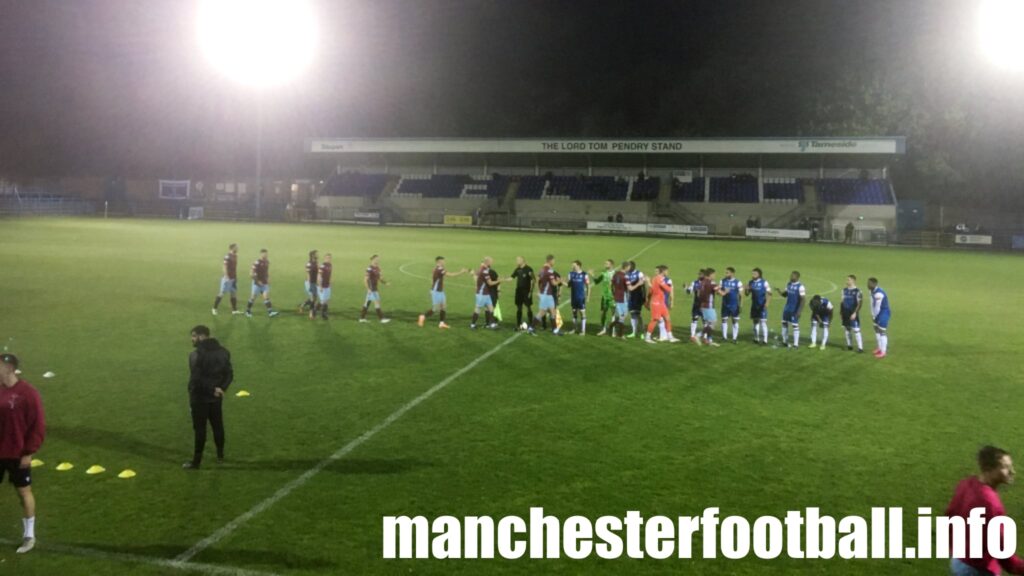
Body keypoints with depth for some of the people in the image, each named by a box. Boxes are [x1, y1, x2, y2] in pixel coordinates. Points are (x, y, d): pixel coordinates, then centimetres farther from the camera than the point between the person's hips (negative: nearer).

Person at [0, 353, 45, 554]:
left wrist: (29, 452, -13)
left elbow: (38, 425, -13)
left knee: (23, 491, 9)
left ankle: (29, 536, 23)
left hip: (17, 454, -5)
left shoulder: (27, 393, -16)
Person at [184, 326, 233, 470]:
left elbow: (197, 379, -24)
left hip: (200, 397, -6)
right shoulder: (223, 352, 4)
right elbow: (229, 374, 2)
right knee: (218, 426, 18)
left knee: (200, 429, 2)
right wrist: (222, 388, -8)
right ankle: (220, 455, 30)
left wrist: (212, 389, -16)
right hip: (216, 397, 6)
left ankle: (197, 461, 10)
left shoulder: (196, 354, -19)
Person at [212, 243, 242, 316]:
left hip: (233, 278, 8)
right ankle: (214, 308, 10)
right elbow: (224, 266, -20)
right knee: (222, 293, -2)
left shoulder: (235, 256, 10)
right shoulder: (227, 256, -16)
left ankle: (234, 310, 13)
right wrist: (226, 276, -25)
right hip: (227, 278, -8)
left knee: (234, 293, 8)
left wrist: (236, 276, 18)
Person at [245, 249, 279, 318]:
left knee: (266, 297, -4)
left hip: (265, 283, 6)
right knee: (253, 298, 5)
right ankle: (248, 311, 21)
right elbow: (251, 274, -18)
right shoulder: (257, 263, -17)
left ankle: (270, 312, -11)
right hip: (257, 283, -6)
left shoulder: (267, 262, 4)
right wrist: (258, 281, -17)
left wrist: (268, 279, 8)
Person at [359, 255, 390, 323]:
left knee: (367, 302, 14)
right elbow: (365, 279, -17)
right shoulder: (369, 269, -17)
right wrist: (368, 289, -21)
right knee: (377, 302, -8)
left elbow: (379, 278, 18)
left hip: (376, 289, 9)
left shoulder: (377, 268, 9)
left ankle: (362, 318, 21)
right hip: (371, 289, -9)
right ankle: (381, 318, -5)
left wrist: (385, 282, 3)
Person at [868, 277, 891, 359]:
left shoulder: (878, 294, -30)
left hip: (883, 313, -10)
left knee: (882, 332, -4)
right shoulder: (872, 291, 1)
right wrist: (873, 314, 6)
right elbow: (873, 304, 8)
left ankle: (883, 351, 5)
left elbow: (877, 308, -23)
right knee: (877, 330, 20)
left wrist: (874, 316, -7)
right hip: (878, 314, 10)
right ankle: (880, 348, 34)